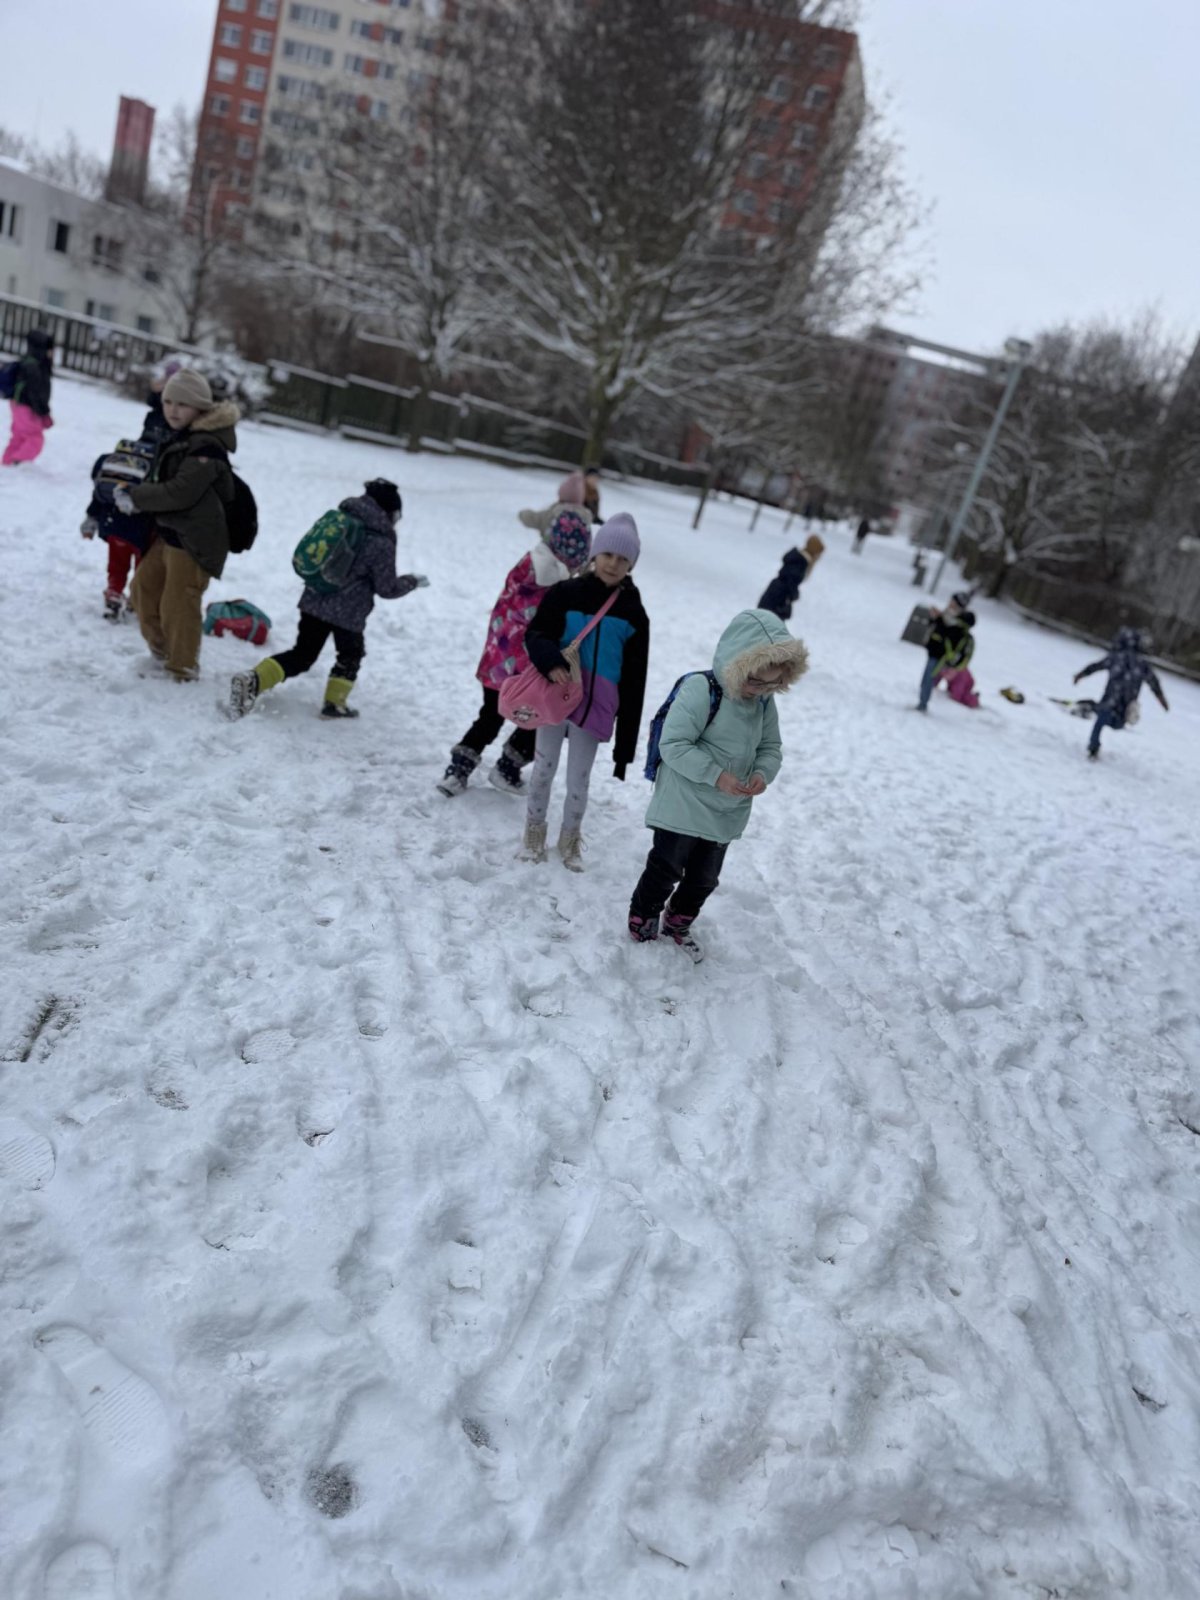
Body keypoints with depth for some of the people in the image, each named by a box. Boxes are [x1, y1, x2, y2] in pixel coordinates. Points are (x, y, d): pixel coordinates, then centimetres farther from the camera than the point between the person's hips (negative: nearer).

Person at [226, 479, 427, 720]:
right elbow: (387, 588, -8)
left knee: (302, 655, 13)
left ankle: (253, 681, -3)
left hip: (313, 601, 6)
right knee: (351, 654, 22)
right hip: (348, 612, -6)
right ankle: (334, 703, 28)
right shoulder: (381, 543, -15)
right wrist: (412, 581, 8)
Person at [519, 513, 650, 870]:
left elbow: (634, 679, 1)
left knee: (579, 778, 8)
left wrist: (627, 736, -1)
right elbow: (536, 633, -1)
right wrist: (550, 662, -24)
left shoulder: (634, 613, -1)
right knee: (544, 767, 11)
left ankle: (570, 838, 29)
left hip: (597, 703, 0)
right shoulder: (565, 593, -4)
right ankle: (534, 830, 32)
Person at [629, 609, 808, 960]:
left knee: (704, 878, 20)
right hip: (683, 807, -7)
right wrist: (716, 775, -28)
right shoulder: (700, 690, -24)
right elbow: (672, 745, -25)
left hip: (727, 813, 7)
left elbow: (771, 746, 8)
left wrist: (763, 773, -14)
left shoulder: (764, 700, -3)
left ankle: (678, 922, 43)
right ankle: (642, 918, 33)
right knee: (666, 870, 9)